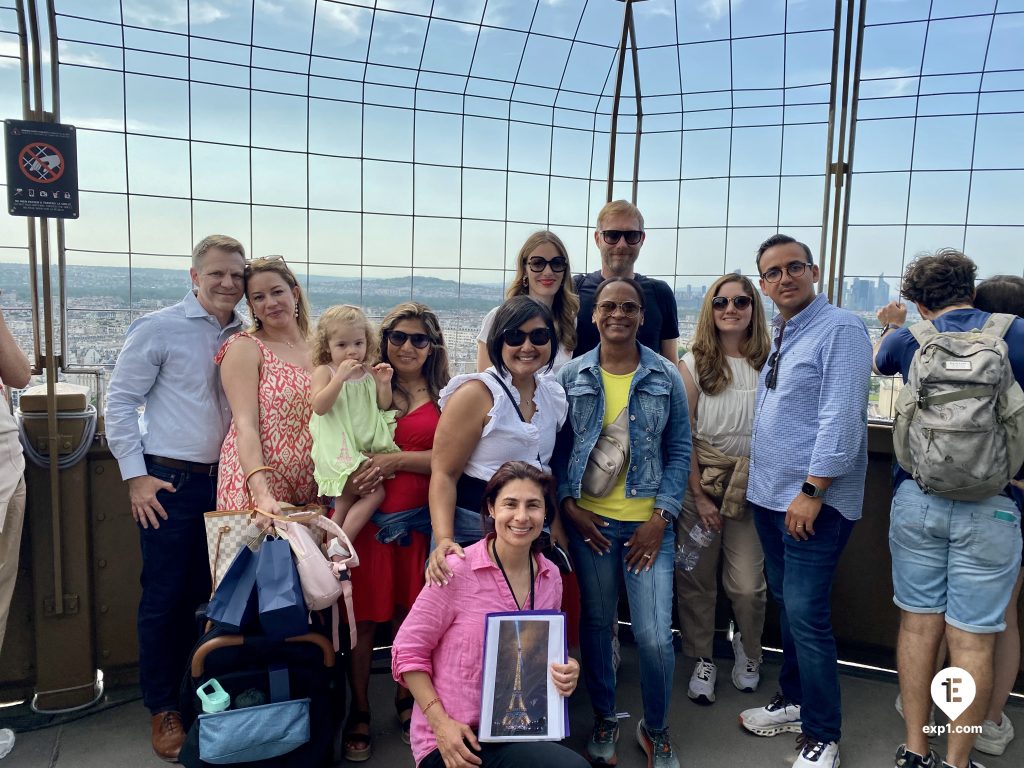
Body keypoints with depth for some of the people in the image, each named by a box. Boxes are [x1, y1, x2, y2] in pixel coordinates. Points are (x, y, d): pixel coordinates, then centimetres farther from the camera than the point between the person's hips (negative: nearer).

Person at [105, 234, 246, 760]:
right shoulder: (158, 329, -7)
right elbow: (120, 402, -5)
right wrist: (135, 476, -9)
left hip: (225, 480, 4)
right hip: (169, 482, -4)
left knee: (207, 592, 13)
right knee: (164, 596, 4)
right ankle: (162, 707, 21)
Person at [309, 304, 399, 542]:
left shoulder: (370, 372, 9)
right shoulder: (324, 372, -4)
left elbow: (383, 406, 13)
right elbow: (319, 406, -18)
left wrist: (385, 384, -6)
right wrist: (340, 377, -25)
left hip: (368, 446, 6)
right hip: (339, 449, -6)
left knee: (376, 493, -2)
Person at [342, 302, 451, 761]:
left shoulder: (443, 396, 5)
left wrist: (397, 460, -15)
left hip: (416, 519, 1)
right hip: (363, 513, -1)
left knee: (409, 615, 11)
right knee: (363, 617, 4)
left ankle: (406, 700, 32)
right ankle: (359, 713, 22)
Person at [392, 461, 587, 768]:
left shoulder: (550, 577, 2)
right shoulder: (457, 570, -16)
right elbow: (408, 652, -9)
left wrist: (564, 672, -5)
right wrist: (441, 723, -18)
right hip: (454, 742, -6)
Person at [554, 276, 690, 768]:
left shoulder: (666, 377, 1)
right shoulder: (572, 376, 2)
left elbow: (679, 451, 2)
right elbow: (559, 448, 5)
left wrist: (662, 516, -6)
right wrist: (568, 503, -6)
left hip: (649, 523, -1)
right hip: (588, 521, 1)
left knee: (655, 635, -3)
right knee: (595, 625, 11)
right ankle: (604, 719, 35)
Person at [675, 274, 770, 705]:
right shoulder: (694, 364, -1)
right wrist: (699, 497, -6)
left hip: (751, 488, 0)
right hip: (699, 483, 0)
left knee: (748, 585, 0)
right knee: (696, 579, 6)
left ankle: (748, 650, 30)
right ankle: (702, 660, 28)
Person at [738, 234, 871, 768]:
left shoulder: (840, 329, -12)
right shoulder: (778, 336, 14)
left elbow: (840, 419, -19)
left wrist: (812, 492, -21)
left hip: (814, 502, -8)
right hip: (770, 497, 8)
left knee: (806, 615, -6)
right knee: (787, 605, 18)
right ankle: (793, 701, 34)